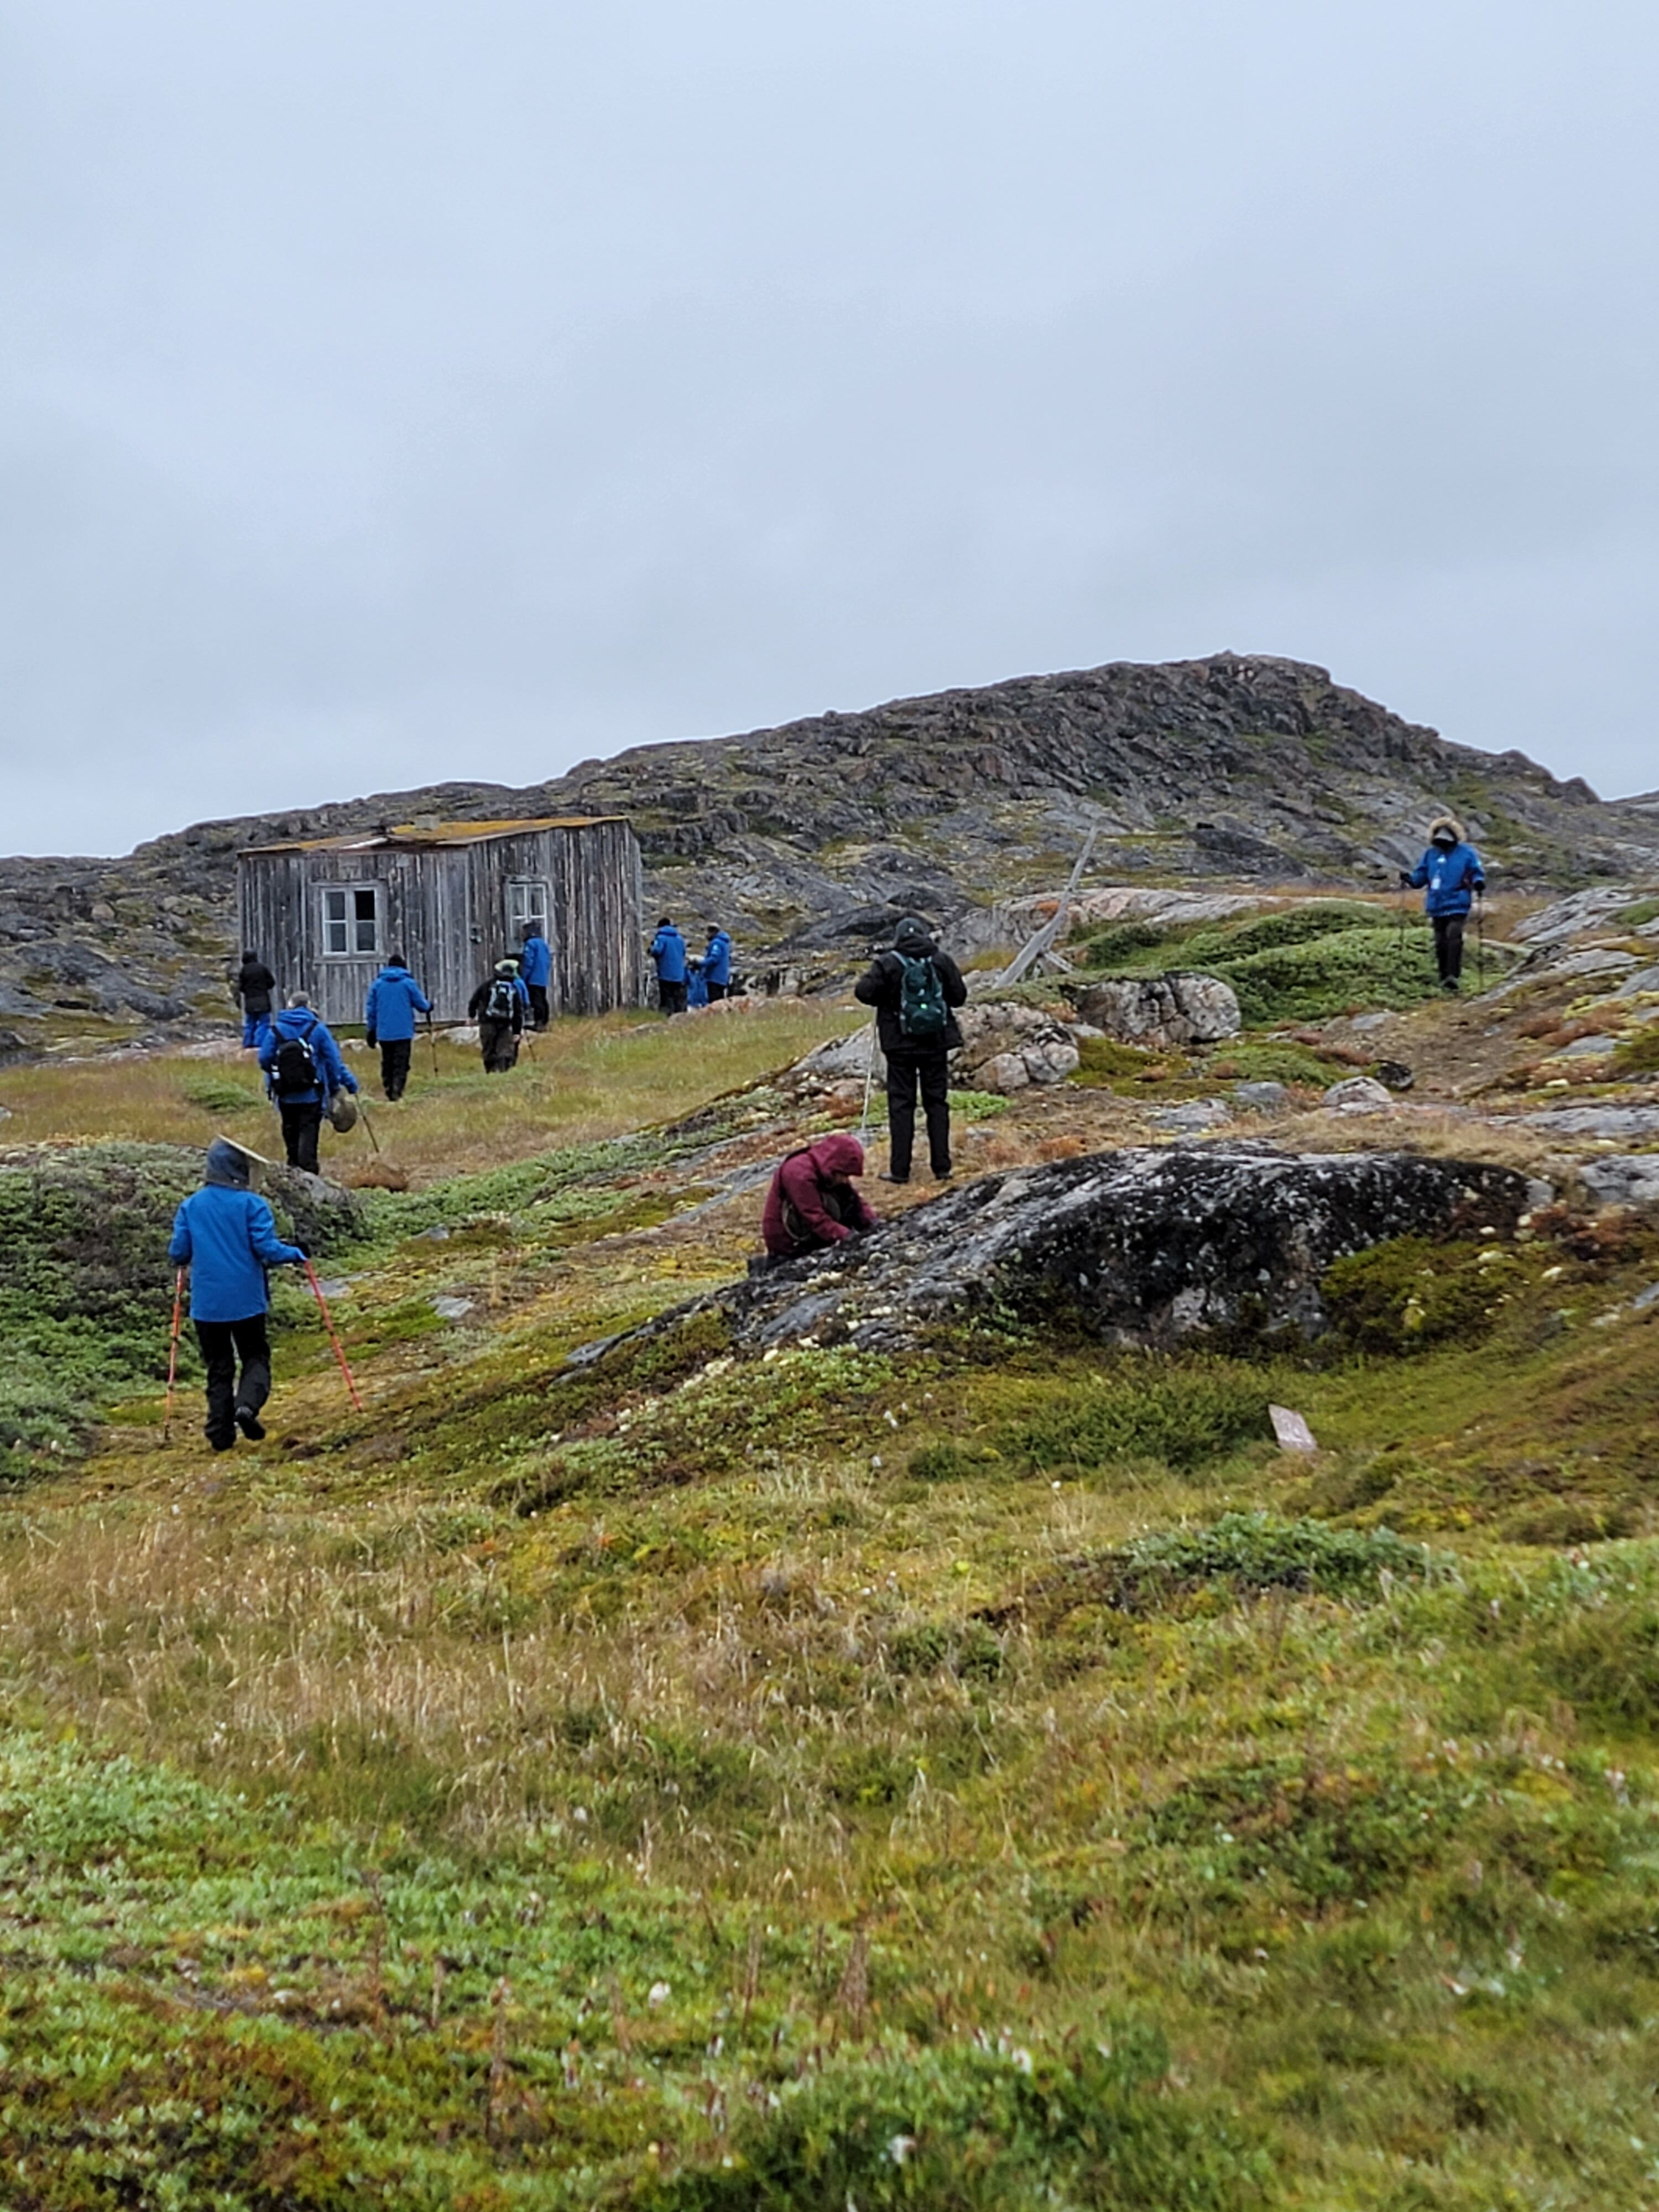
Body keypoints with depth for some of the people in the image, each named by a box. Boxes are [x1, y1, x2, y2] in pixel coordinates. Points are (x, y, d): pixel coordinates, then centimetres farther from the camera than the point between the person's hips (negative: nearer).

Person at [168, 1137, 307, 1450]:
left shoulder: (190, 1206, 2)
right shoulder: (251, 1204, -9)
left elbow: (178, 1253, 4)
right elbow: (267, 1248, -14)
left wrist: (185, 1260, 27)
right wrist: (295, 1255, 4)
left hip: (206, 1304, 3)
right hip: (246, 1301, -3)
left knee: (218, 1367, 12)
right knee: (256, 1358, 11)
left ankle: (221, 1433, 6)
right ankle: (247, 1405, -16)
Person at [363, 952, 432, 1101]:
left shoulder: (377, 984, 6)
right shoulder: (408, 983, -3)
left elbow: (370, 1009, 7)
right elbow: (422, 1005, 1)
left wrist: (371, 1030, 15)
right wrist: (429, 1006, 24)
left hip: (384, 1033, 3)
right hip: (404, 1032, -3)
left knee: (387, 1065, 13)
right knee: (401, 1065, -5)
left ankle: (389, 1094, 14)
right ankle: (396, 1096, -18)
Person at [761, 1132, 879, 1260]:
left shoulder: (826, 1170, 0)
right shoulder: (800, 1174, -25)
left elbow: (854, 1200, 1)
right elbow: (817, 1219, -29)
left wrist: (871, 1220, -14)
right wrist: (846, 1235, -33)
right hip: (788, 1243, -8)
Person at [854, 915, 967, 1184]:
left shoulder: (887, 963, -9)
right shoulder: (942, 961, -2)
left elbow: (863, 991, -13)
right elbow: (959, 997, 2)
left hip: (901, 1044, -2)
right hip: (936, 1041, 2)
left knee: (901, 1104, 4)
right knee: (937, 1103, 9)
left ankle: (900, 1170, 2)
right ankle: (942, 1167, 8)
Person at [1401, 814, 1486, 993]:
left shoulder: (1466, 853, 2)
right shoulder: (1430, 854, 12)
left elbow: (1477, 872, 4)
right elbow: (1420, 876, 15)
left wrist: (1478, 884, -17)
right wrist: (1409, 880, -5)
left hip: (1457, 905, -4)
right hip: (1437, 906, 4)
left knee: (1454, 936, -22)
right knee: (1441, 943, 7)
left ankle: (1454, 975, -25)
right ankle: (1444, 978, 17)